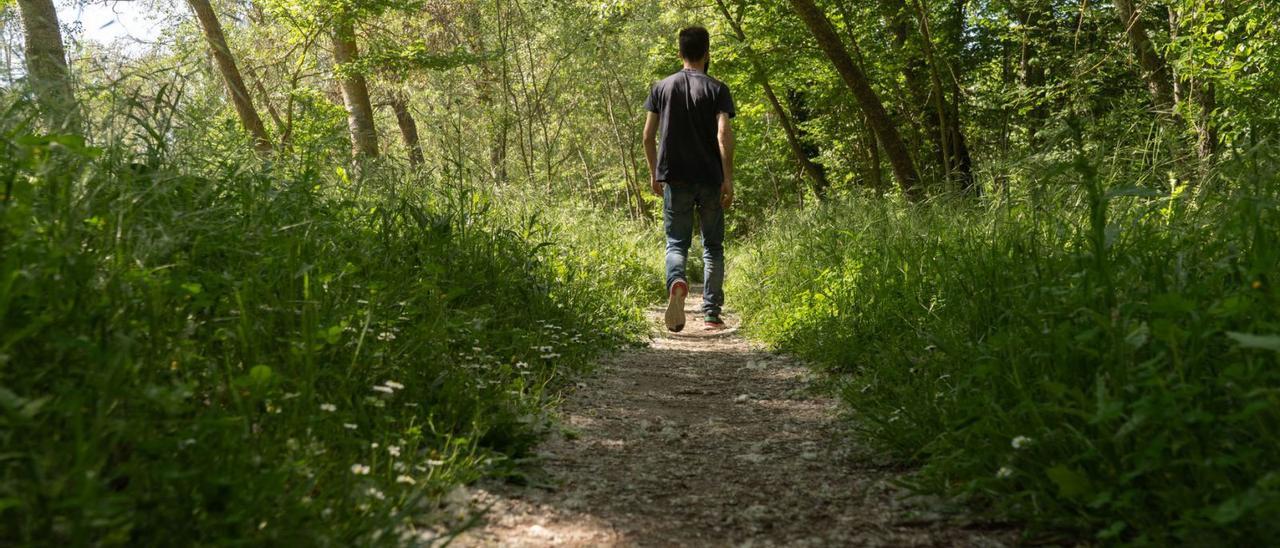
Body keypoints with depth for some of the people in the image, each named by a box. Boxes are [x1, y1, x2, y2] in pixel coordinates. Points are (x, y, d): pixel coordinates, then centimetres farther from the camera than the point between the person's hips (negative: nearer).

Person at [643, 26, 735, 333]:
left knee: (676, 242, 6)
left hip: (674, 179, 1)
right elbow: (724, 135, -13)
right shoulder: (717, 89, -1)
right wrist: (728, 179, -11)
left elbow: (649, 136, 5)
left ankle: (676, 282, -26)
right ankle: (712, 314, 10)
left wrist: (654, 174, 15)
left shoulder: (661, 88, 7)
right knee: (713, 246, 10)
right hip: (710, 180, -1)